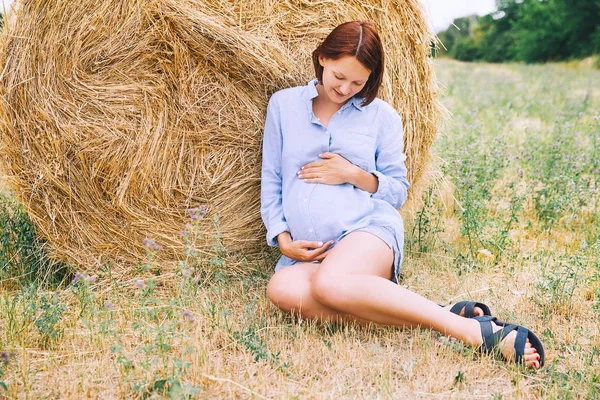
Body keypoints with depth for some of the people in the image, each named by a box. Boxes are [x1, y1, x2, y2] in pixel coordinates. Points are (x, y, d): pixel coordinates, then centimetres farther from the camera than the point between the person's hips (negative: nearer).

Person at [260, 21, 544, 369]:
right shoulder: (283, 104, 14)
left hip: (370, 227, -2)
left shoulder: (382, 115, 12)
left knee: (331, 284, -39)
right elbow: (271, 181, 15)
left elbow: (398, 191, 13)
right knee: (282, 288, -35)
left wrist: (355, 175, -5)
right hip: (305, 252, 3)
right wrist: (283, 240, 0)